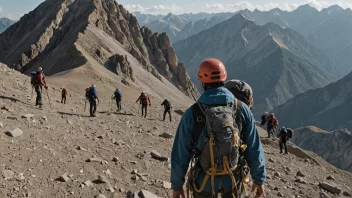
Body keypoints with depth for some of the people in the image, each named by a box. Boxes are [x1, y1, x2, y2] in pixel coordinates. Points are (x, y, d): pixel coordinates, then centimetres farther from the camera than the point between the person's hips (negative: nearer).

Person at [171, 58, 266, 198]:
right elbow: (254, 150, -6)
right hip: (233, 179, 1)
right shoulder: (242, 109, -12)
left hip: (204, 181, -1)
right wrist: (259, 179, 7)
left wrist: (176, 185, 3)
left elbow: (180, 154, -9)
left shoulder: (192, 113, -15)